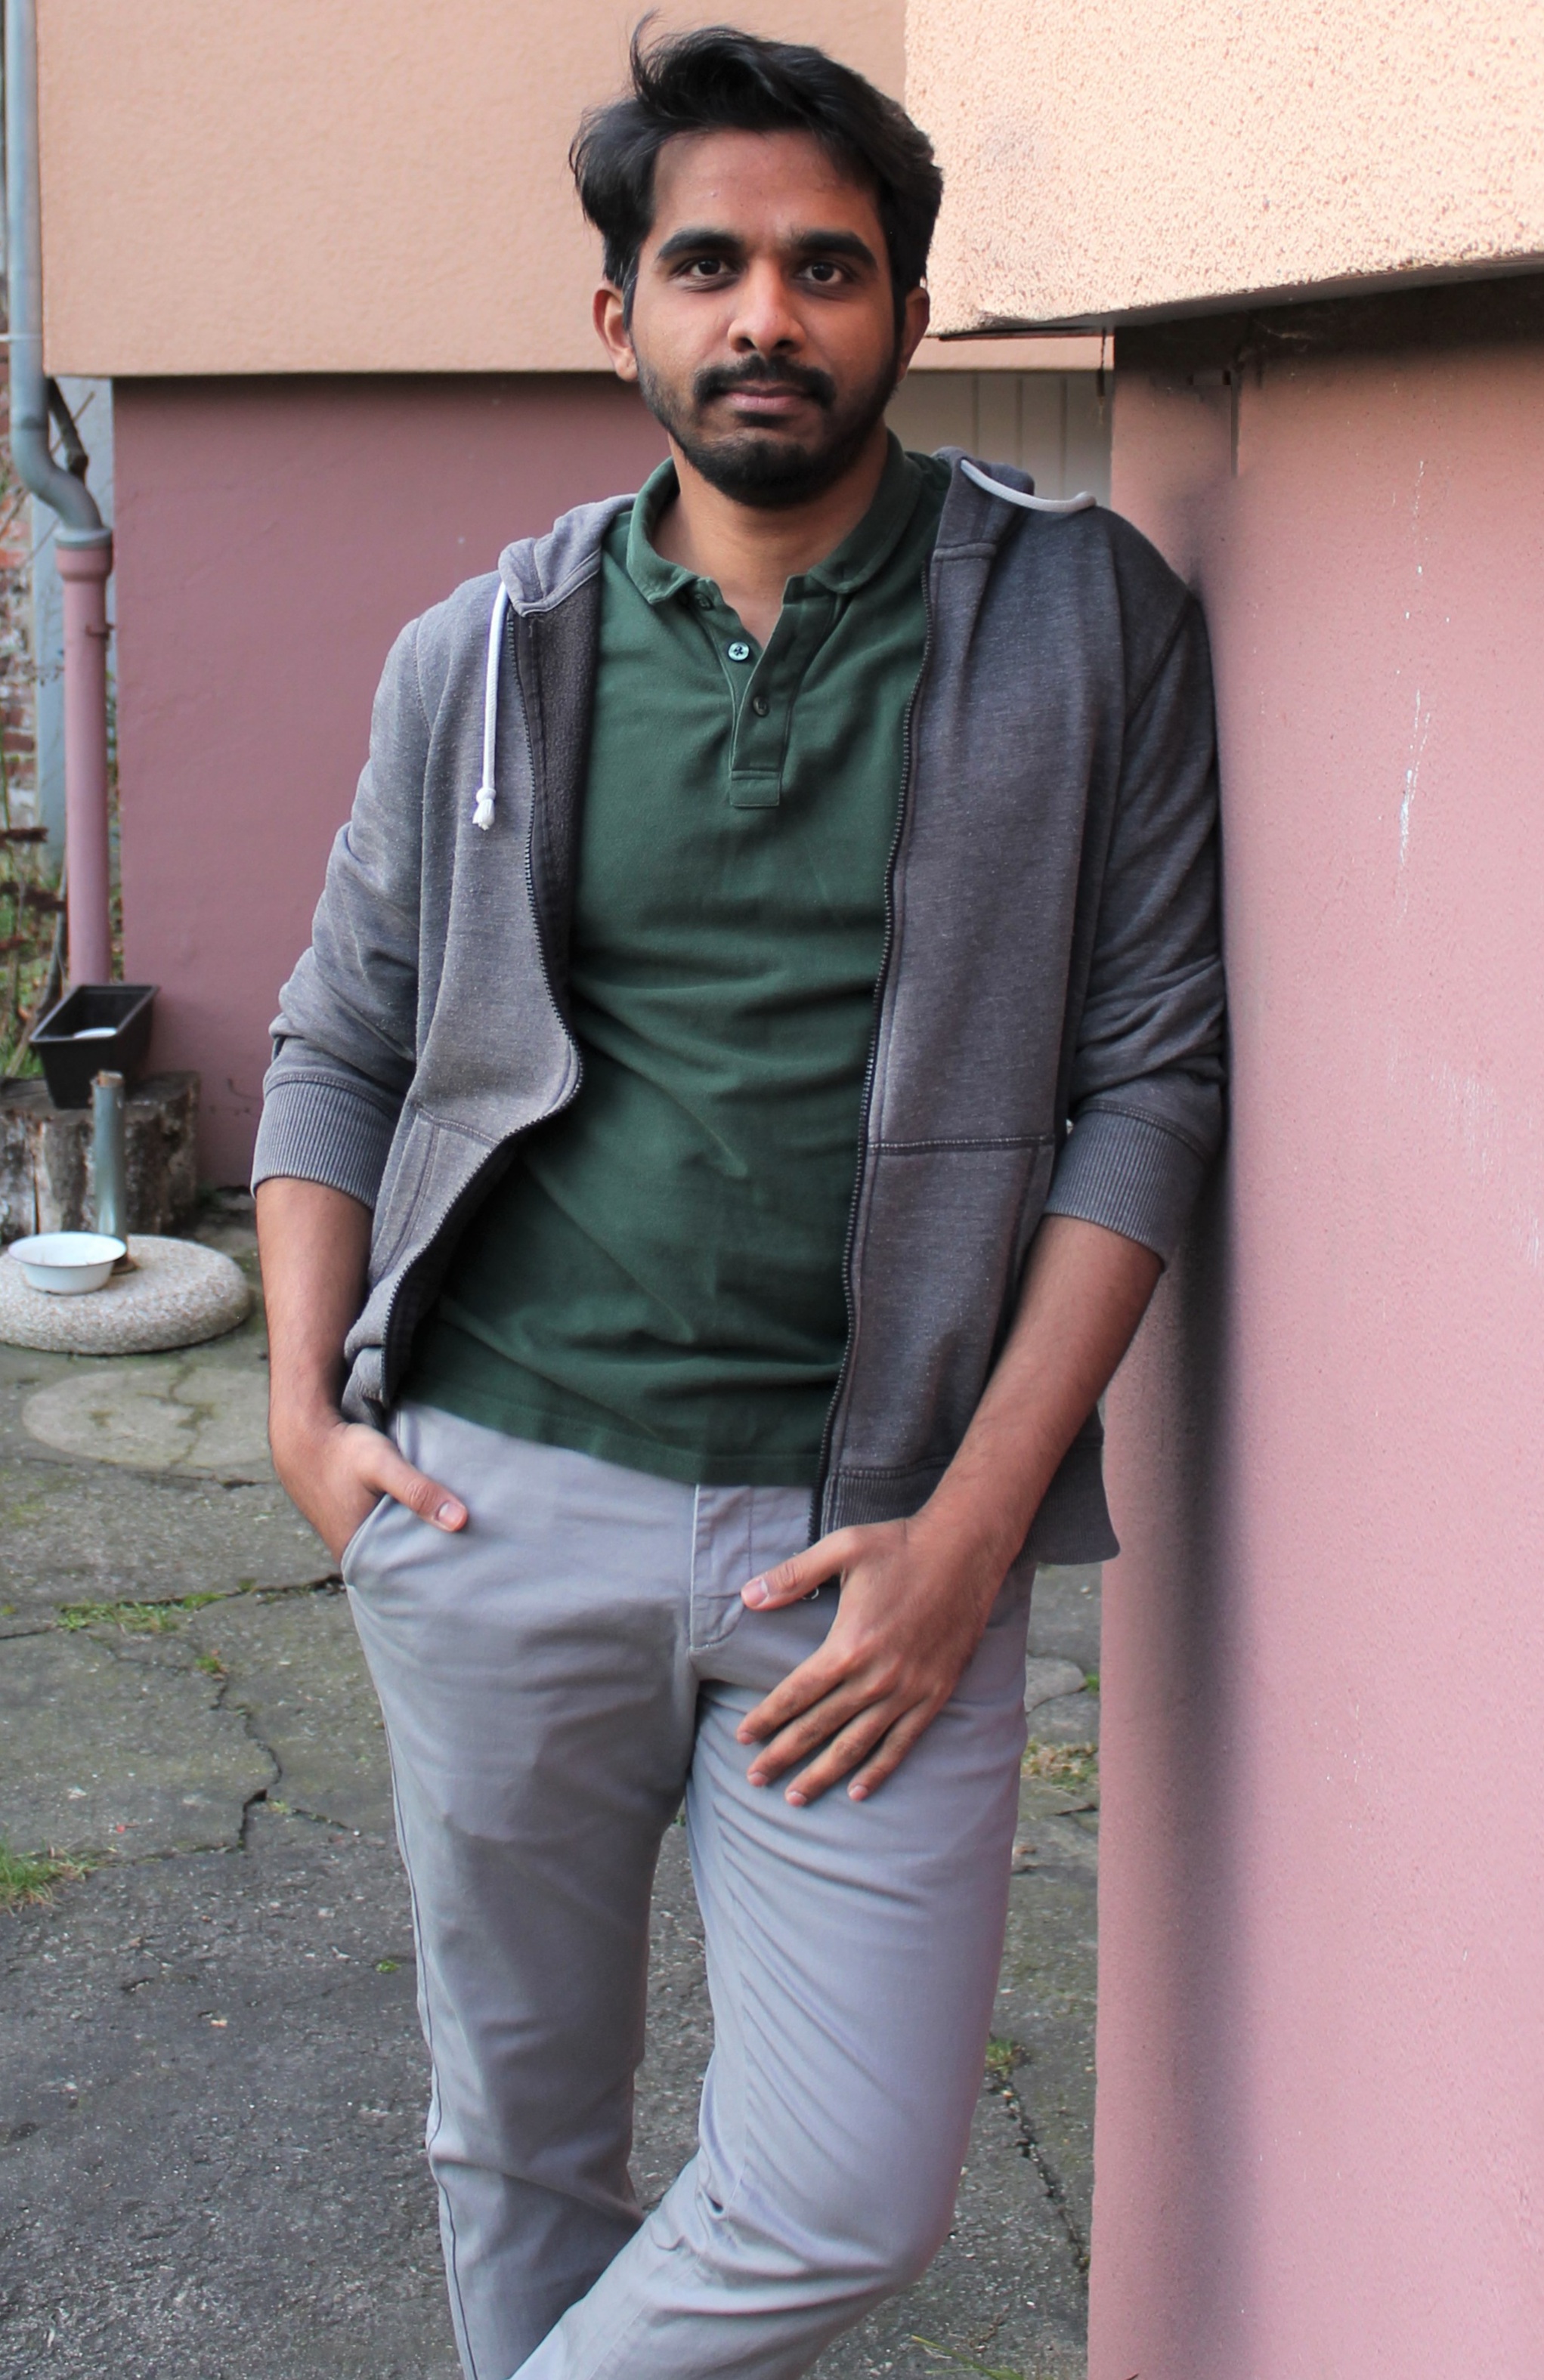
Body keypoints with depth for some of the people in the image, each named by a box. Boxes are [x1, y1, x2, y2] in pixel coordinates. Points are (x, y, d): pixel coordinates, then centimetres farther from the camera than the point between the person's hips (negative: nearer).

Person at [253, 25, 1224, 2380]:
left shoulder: (1082, 621, 0)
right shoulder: (481, 658, 5)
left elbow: (1147, 1076, -2)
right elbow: (339, 1039, 14)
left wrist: (972, 1525, -9)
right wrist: (308, 1405, 0)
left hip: (874, 1534, -1)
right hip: (502, 1503, 2)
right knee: (519, 2137, 15)